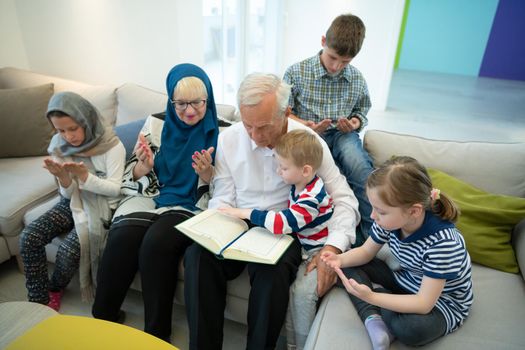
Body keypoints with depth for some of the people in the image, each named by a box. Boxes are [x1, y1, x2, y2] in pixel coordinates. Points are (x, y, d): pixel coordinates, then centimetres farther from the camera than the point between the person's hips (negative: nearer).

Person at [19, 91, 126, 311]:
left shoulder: (112, 145, -18)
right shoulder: (59, 145, -3)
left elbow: (115, 189, -16)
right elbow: (69, 193, 0)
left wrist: (84, 176, -30)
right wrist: (63, 178, -24)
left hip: (102, 205, -5)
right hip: (73, 201, 5)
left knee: (69, 249, -22)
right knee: (29, 237, -14)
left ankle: (55, 289, 14)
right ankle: (38, 301, 2)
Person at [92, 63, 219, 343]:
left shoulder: (219, 133, -2)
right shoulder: (156, 125, 6)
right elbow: (134, 178, 10)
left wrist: (206, 172, -21)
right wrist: (144, 165, -13)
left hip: (190, 206, -3)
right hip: (149, 198, 3)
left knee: (156, 244, -31)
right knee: (121, 240, -27)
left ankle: (157, 333, -10)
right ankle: (103, 317, -2)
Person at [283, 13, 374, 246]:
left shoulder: (357, 80, 6)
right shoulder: (296, 73, -3)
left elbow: (361, 112, 20)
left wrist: (355, 123, -5)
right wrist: (304, 124, -16)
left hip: (342, 135, 3)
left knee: (363, 171, -31)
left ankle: (369, 237, -15)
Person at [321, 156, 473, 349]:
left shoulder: (442, 242, -35)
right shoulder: (391, 219, -18)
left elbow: (424, 304, -32)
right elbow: (366, 251, 1)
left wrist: (371, 297, -41)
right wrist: (340, 259, -21)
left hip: (442, 302, -6)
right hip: (407, 282, 6)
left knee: (411, 329, -37)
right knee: (351, 265, -4)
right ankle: (374, 319, -20)